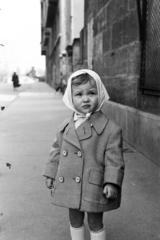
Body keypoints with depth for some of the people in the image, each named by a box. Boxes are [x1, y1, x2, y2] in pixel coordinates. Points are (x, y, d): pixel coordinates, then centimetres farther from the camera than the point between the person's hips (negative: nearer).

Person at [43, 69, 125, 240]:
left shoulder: (110, 129, -12)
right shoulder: (65, 127, 1)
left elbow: (114, 159, -11)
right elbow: (57, 151, 11)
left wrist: (112, 183, -18)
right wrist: (50, 174, 11)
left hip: (94, 189, -4)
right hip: (70, 188, 4)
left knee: (95, 224, 14)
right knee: (75, 221, 22)